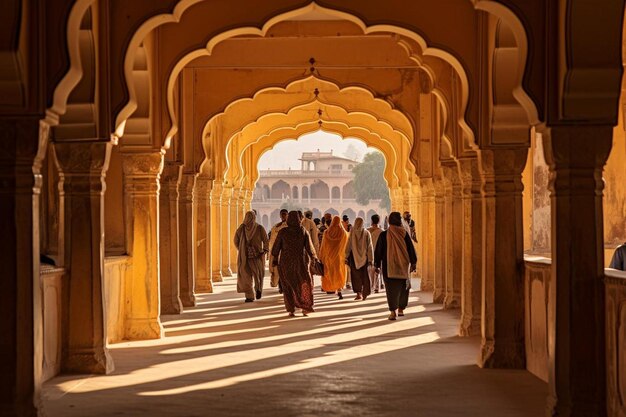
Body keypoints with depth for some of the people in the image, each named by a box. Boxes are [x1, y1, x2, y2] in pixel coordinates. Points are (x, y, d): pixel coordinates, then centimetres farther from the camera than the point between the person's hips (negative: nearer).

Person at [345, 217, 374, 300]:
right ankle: (365, 294, 10)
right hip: (364, 257, 1)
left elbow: (348, 246, -5)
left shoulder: (352, 233, -7)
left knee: (356, 276, 6)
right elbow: (369, 247, -5)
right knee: (365, 276, 10)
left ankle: (358, 293, -5)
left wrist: (346, 257, 0)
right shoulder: (366, 233, -5)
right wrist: (370, 259, -2)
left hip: (354, 257, -1)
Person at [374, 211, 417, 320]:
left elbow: (378, 250, -2)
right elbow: (411, 249, -3)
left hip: (389, 265, -1)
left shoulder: (384, 235, -6)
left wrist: (377, 264, 6)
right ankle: (401, 309, 23)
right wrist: (413, 263, 4)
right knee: (403, 286, 18)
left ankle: (393, 311, -9)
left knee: (391, 288, 1)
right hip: (403, 265, 1)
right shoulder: (404, 233, -5)